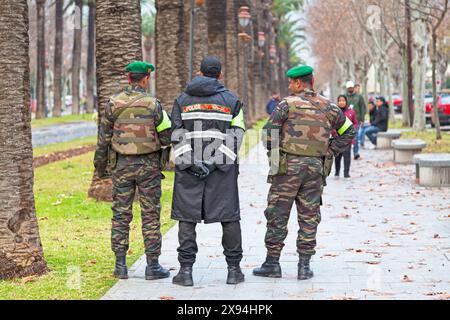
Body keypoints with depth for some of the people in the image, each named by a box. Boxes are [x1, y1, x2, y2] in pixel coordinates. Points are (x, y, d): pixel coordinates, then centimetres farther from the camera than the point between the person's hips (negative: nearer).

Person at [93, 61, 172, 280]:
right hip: (148, 165, -2)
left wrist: (100, 166, 10)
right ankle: (152, 265, 4)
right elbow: (167, 137, -5)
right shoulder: (152, 104, -8)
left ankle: (120, 265, 9)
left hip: (121, 165, 2)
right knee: (150, 215, 3)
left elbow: (103, 138, 1)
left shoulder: (114, 104, -2)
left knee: (121, 215, 8)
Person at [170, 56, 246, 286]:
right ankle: (234, 269, 8)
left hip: (188, 168, 1)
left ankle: (186, 270, 0)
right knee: (229, 217, 6)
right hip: (222, 168, 0)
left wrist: (192, 162, -9)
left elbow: (177, 136, -3)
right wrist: (216, 161, -9)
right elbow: (235, 136, -5)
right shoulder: (231, 100, 4)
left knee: (187, 218, 4)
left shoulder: (182, 100, 7)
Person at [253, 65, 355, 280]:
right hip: (315, 167, 4)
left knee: (277, 215, 4)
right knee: (309, 218, 8)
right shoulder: (328, 107, 8)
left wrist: (274, 152, 5)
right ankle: (304, 266, 8)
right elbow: (348, 132, 15)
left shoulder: (288, 104, -6)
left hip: (288, 166, -4)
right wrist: (329, 151, 13)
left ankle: (272, 263, 7)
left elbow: (268, 133, -11)